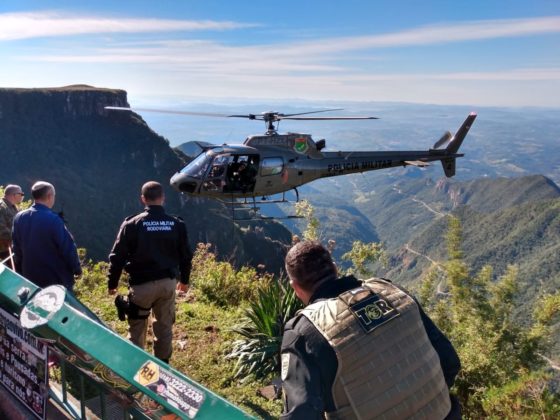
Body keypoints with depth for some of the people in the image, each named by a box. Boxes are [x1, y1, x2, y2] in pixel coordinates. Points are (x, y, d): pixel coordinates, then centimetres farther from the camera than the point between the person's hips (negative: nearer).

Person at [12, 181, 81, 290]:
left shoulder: (19, 218, -1)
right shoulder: (53, 219, -22)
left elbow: (17, 250, 8)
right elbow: (68, 248, -17)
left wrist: (21, 273, 19)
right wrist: (77, 269, -2)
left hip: (31, 278, 6)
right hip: (57, 279, -6)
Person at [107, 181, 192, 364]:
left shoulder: (132, 224, -7)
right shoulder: (177, 224, 1)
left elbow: (118, 256, -5)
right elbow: (185, 256, 8)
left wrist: (112, 283, 5)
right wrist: (184, 280, 22)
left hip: (142, 284, -3)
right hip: (168, 283, 3)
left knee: (137, 329, 10)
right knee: (164, 327, 14)